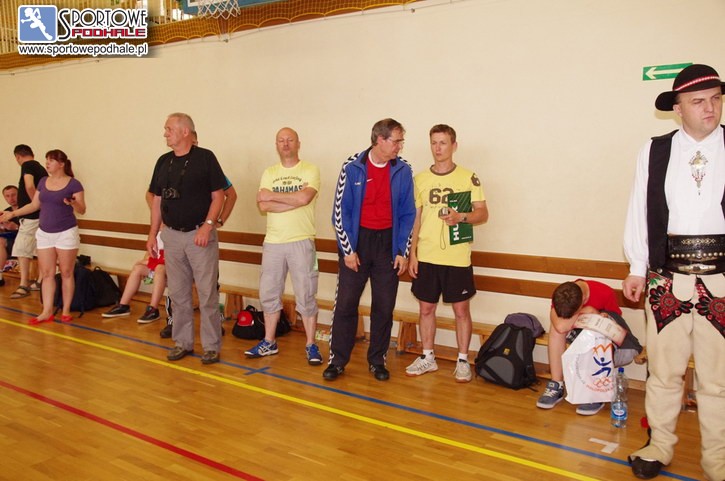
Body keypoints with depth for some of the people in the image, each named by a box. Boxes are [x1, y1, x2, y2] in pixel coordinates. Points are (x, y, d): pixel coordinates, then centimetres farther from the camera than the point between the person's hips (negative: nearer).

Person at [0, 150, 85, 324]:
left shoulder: (73, 184, -8)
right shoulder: (43, 182, 8)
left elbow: (82, 210, -10)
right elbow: (34, 205, 15)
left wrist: (74, 203, -30)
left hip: (66, 233, -5)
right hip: (44, 233, 5)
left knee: (66, 273, 2)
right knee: (47, 274, 5)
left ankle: (66, 311, 11)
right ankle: (47, 312, 9)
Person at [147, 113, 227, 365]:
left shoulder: (205, 157, -5)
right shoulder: (163, 161, 10)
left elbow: (218, 195, -7)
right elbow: (157, 200, 14)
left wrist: (208, 225, -17)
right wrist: (152, 234, 10)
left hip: (200, 234, -5)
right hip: (172, 235, 5)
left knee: (207, 293, -1)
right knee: (178, 293, 11)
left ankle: (211, 346, 9)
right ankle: (182, 342, 24)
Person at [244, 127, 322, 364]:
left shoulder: (310, 170, 0)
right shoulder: (269, 173, 10)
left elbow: (304, 197, -19)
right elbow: (263, 205, -5)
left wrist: (272, 195, -8)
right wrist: (295, 201, -12)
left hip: (301, 242, -4)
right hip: (273, 242, 4)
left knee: (306, 296, 1)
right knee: (269, 294, 11)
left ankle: (311, 345, 12)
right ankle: (269, 342, 26)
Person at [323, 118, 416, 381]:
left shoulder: (403, 171, 1)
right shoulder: (352, 167, -6)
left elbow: (407, 214, 5)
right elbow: (340, 210, -4)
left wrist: (403, 252, -1)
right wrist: (348, 249, -8)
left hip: (388, 242, 2)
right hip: (357, 240, -2)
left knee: (384, 307, 7)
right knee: (345, 304, 1)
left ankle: (377, 360, 21)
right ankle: (338, 360, 14)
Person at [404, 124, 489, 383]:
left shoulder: (468, 177, -2)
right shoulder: (420, 178, 7)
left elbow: (482, 213, -2)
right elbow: (415, 218, 9)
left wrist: (461, 217, -22)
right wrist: (412, 253, 4)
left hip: (457, 258, -3)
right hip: (426, 257, 3)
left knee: (461, 309, 5)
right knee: (426, 307, 10)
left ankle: (463, 360, 20)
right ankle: (427, 357, 26)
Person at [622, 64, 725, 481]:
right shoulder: (653, 153, 4)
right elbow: (640, 211, 6)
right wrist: (637, 268, 6)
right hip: (667, 278, 1)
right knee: (664, 368, 11)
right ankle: (660, 446, 28)